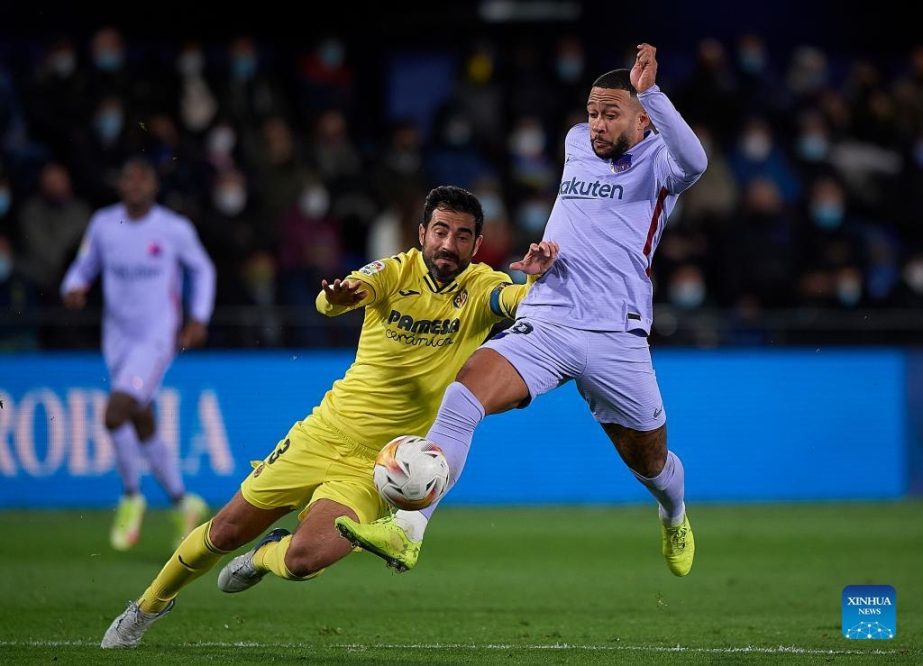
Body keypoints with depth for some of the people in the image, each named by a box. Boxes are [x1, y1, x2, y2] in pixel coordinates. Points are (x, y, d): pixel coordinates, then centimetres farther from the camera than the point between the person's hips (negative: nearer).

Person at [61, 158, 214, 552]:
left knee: (115, 414, -20)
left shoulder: (175, 230, -7)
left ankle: (131, 497, 0)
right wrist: (73, 289, -10)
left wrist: (198, 319, -2)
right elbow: (83, 269, 12)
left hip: (158, 337, -5)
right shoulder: (103, 224, 2)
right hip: (118, 337, 5)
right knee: (143, 429, 11)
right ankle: (183, 504, 28)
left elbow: (202, 270, 8)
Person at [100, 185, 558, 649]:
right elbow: (327, 304, -26)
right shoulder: (396, 271, -8)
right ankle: (150, 604, 34)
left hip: (376, 467, -1)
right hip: (326, 432, 1)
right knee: (226, 532, 7)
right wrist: (337, 296, -49)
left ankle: (267, 556, 15)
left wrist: (536, 277, -51)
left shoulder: (479, 288, -7)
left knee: (304, 560, -22)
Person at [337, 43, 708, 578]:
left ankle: (675, 516, 52)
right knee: (463, 396, -24)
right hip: (544, 322, 3)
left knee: (650, 460, 12)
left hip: (617, 338, -3)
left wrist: (650, 92, -34)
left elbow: (693, 162, -25)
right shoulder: (578, 143, 15)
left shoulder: (658, 163, 0)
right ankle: (407, 531, -35)